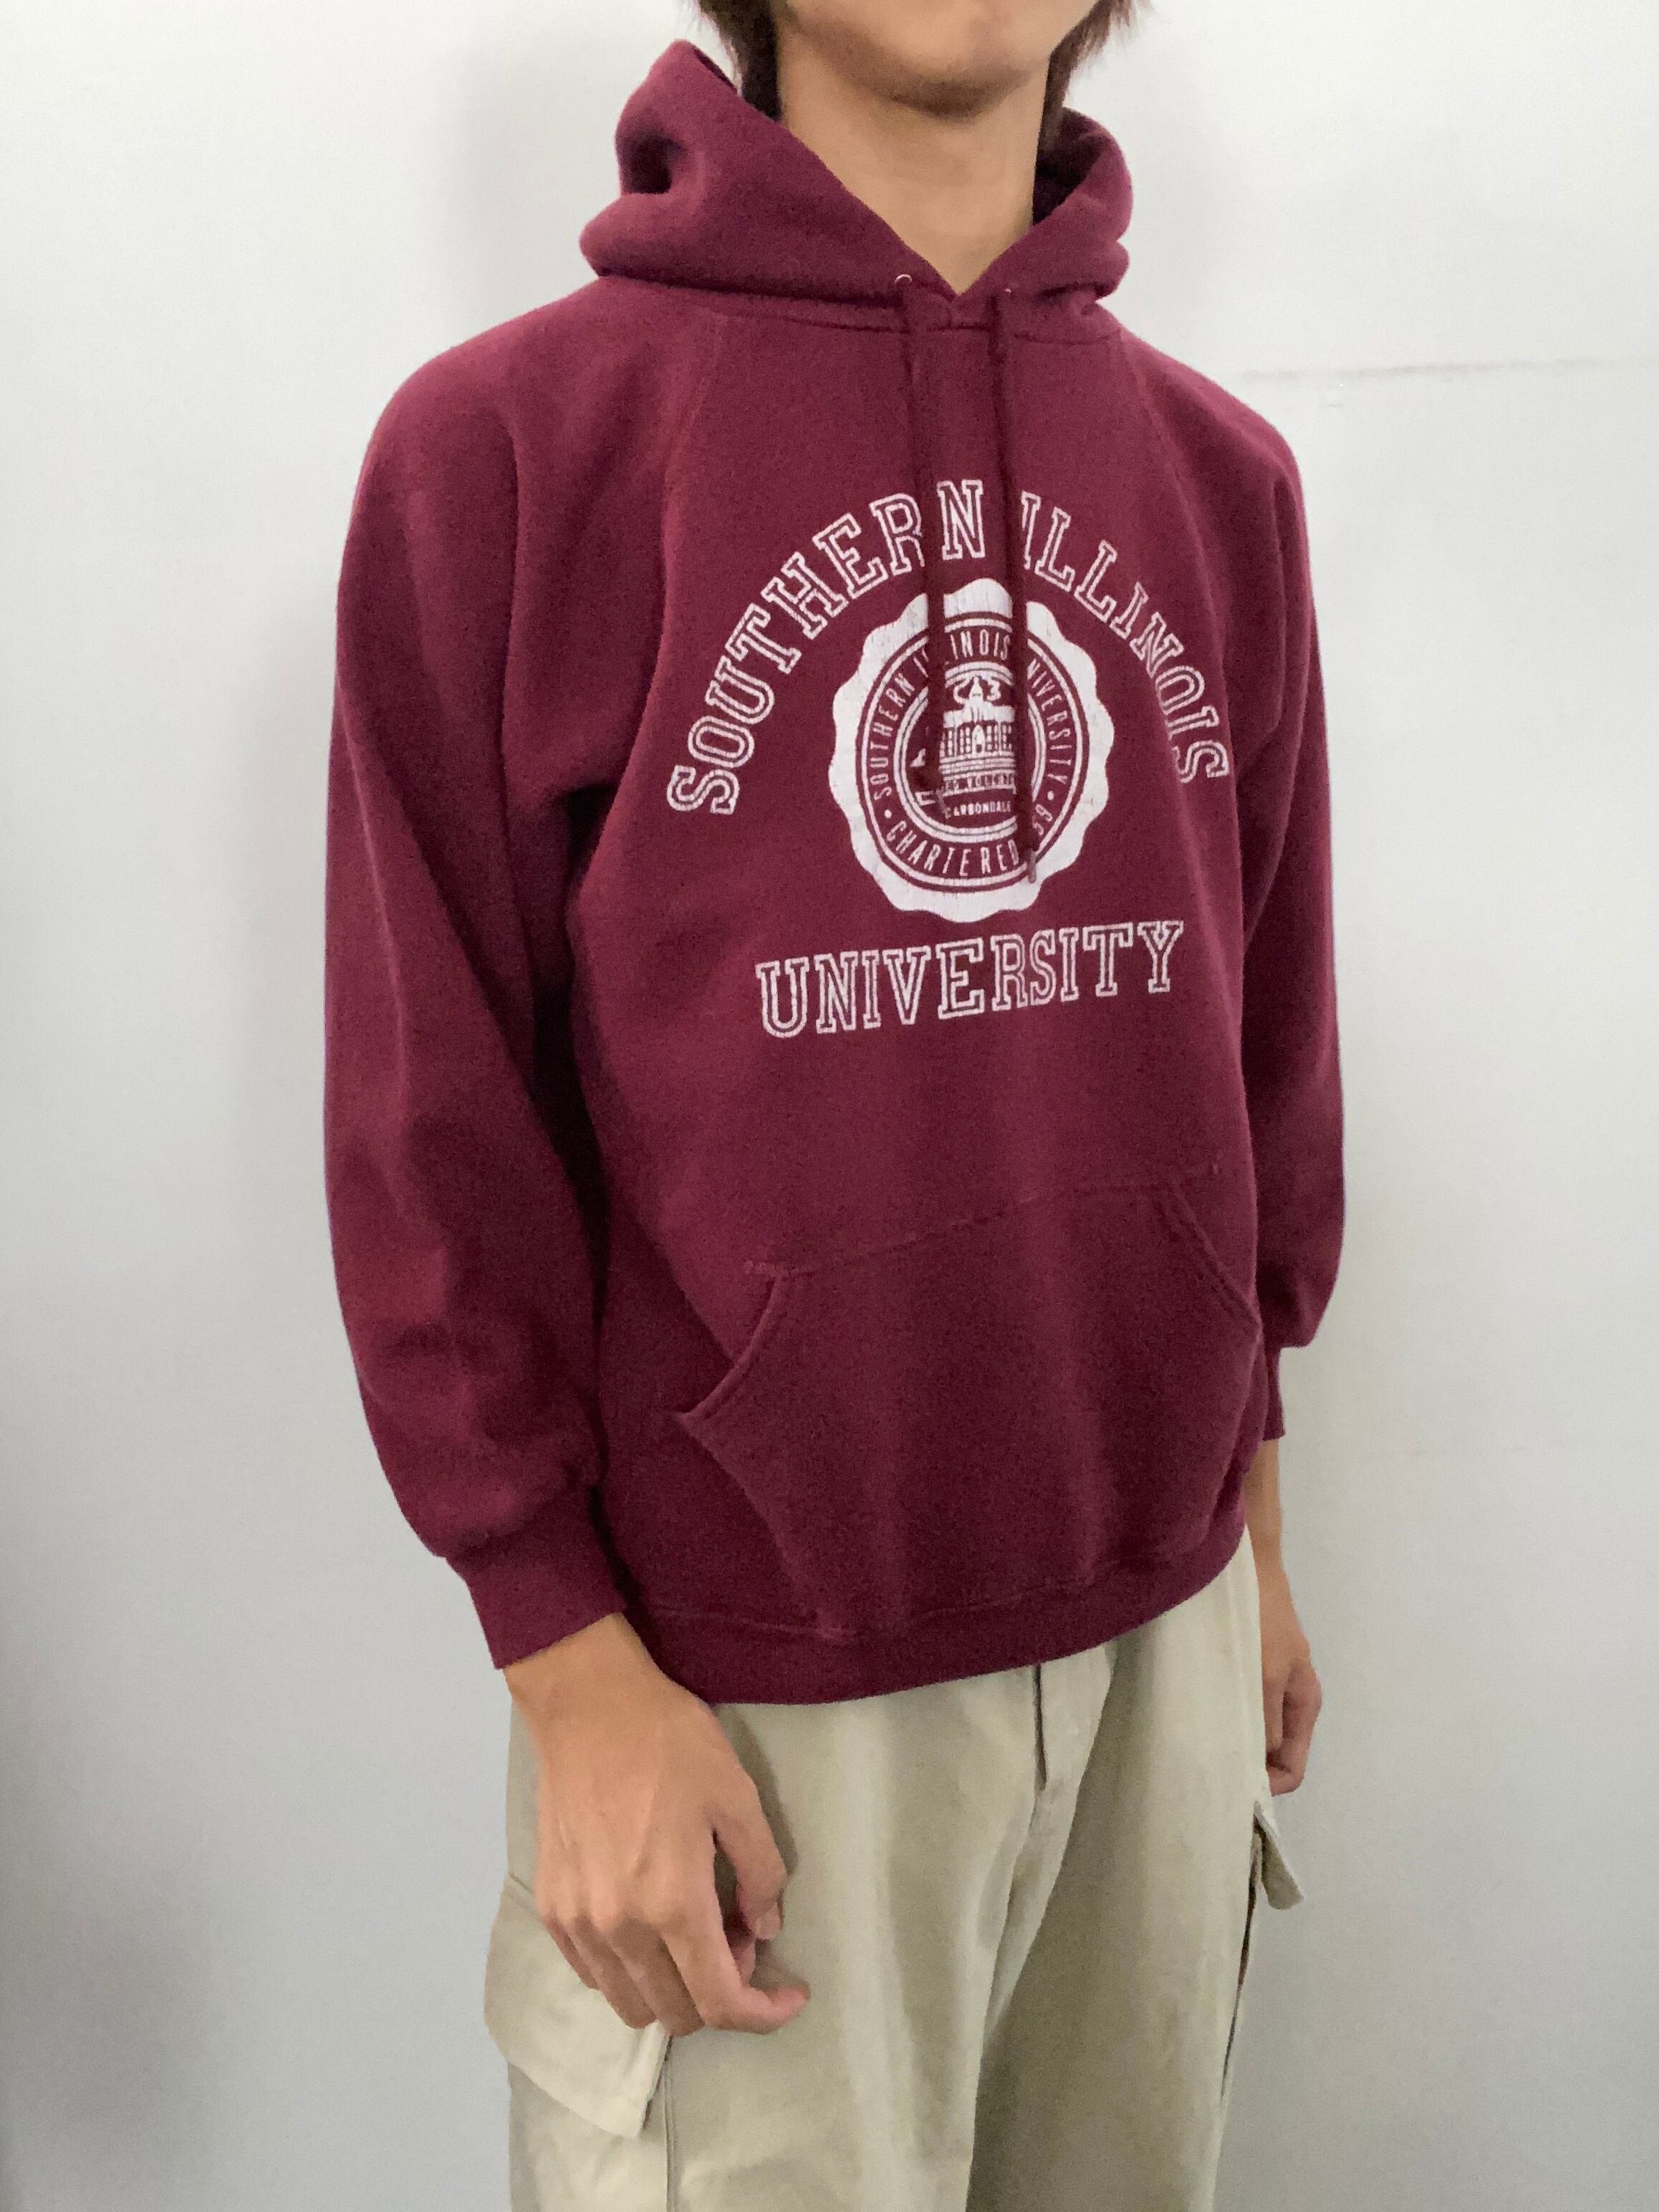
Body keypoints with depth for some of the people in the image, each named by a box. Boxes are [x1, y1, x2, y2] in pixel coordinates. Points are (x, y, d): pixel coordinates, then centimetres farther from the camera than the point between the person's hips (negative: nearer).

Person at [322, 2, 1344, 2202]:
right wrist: (573, 1669, -10)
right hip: (745, 1677, -4)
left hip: (1161, 1617, 5)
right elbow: (434, 1125, -9)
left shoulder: (1226, 476, 6)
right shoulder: (503, 443, -8)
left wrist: (1249, 1502, 13)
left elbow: (1268, 1027, 10)